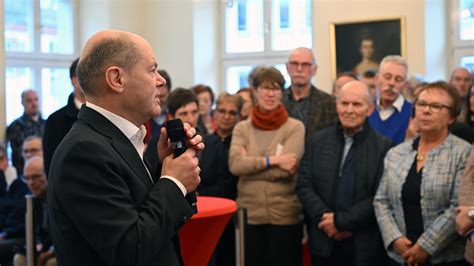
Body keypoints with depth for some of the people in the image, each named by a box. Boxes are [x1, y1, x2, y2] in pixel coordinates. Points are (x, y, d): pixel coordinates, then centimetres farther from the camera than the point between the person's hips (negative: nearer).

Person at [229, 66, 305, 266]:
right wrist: (272, 160, -16)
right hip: (250, 214, 2)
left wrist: (251, 164, -7)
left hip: (284, 216, -2)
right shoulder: (242, 128, 6)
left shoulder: (295, 127, -2)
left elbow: (285, 170, -14)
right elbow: (235, 164, -11)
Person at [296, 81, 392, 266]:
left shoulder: (383, 147, -5)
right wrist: (326, 218, -11)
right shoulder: (318, 141, 7)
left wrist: (341, 221, -15)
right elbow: (303, 185, 2)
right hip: (324, 244, 3)